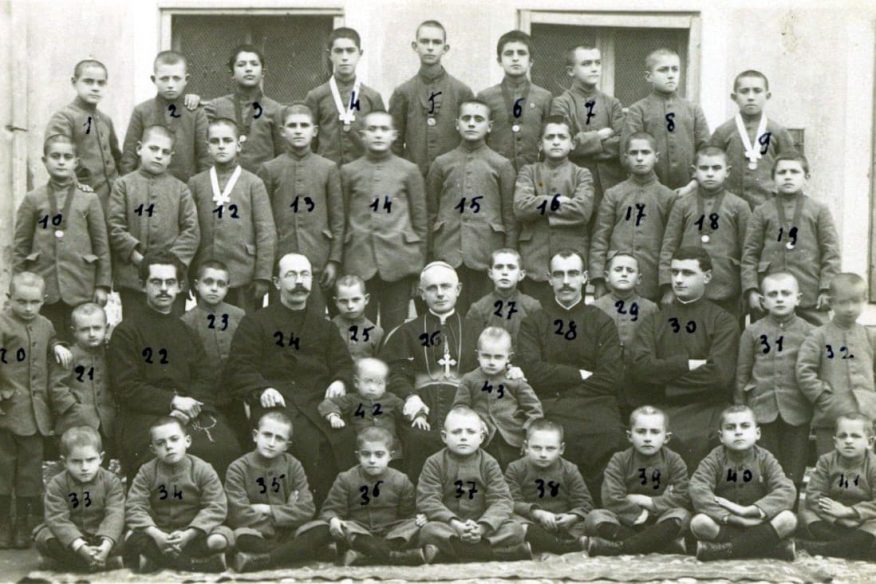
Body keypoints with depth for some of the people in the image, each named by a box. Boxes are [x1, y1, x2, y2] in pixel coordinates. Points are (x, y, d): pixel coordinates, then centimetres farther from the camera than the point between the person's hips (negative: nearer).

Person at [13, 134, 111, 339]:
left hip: (80, 287, 0)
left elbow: (101, 244, 5)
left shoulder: (89, 200, 5)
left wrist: (103, 285, 1)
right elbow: (20, 246, 7)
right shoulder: (32, 200, 6)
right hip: (43, 288, 0)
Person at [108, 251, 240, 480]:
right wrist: (173, 402, -11)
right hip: (145, 415, -4)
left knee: (226, 447, -27)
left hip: (191, 411, 4)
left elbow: (206, 380, 14)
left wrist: (190, 405, -8)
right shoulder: (126, 332, 9)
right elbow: (126, 387, -1)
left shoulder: (188, 332, 25)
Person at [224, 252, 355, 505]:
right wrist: (261, 389, -15)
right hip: (277, 401, -4)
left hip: (320, 399, 4)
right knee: (305, 439, -34)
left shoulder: (324, 326, 27)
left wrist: (340, 381, -3)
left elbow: (343, 363, 21)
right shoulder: (255, 323, 14)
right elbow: (239, 369, 4)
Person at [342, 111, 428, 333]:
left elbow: (420, 220, 7)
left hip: (399, 260, -1)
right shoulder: (349, 171, 8)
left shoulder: (408, 171, 6)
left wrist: (419, 262, 5)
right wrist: (339, 261, 6)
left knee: (395, 326, 3)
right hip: (360, 261, 1)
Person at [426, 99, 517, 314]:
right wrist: (429, 256, 7)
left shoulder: (501, 165, 5)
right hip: (448, 254, 1)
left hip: (487, 256, -1)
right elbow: (430, 213, 11)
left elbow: (510, 216, 5)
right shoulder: (441, 164, 9)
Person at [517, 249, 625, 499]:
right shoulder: (533, 322, 13)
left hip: (594, 404, 0)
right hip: (547, 409, 0)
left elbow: (609, 378, 0)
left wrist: (558, 386, -5)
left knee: (607, 436, -31)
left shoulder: (602, 322, 12)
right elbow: (533, 371, -2)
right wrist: (581, 375, -4)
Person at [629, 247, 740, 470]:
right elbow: (640, 366, -1)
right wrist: (686, 364, -7)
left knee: (692, 441, -26)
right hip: (660, 410, 2)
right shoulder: (654, 321, 15)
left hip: (707, 409, -2)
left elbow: (719, 374, -7)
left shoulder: (723, 322, 6)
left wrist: (664, 375, -3)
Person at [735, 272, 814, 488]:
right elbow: (742, 372, 6)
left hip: (796, 413, 0)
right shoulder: (753, 332, 3)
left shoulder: (809, 332, 1)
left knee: (793, 474, 6)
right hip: (762, 410, 0)